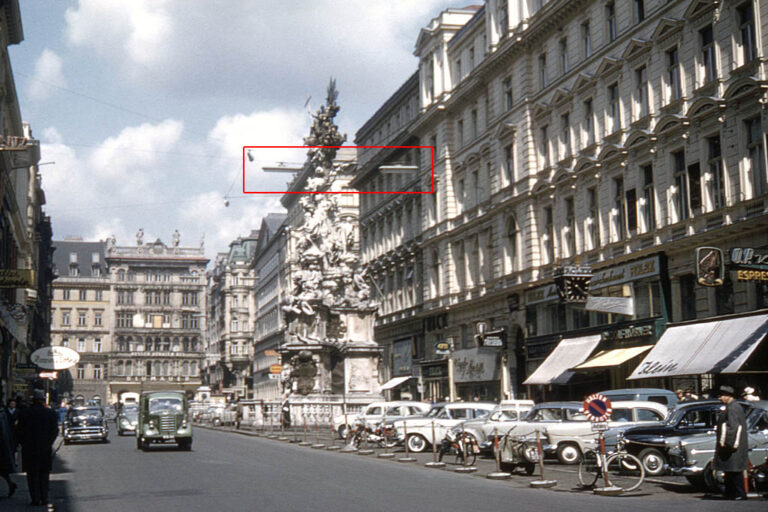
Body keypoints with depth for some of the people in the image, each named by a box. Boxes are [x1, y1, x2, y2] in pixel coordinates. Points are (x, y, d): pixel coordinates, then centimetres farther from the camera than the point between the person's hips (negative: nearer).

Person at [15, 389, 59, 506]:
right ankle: (44, 498, 9)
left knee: (32, 475, 6)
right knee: (44, 475, 11)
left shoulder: (24, 413, -5)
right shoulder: (51, 413, -2)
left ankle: (35, 499, 1)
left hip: (29, 450, -1)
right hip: (46, 449, 1)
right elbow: (55, 431, 0)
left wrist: (24, 444, 11)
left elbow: (19, 432, -3)